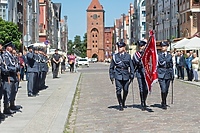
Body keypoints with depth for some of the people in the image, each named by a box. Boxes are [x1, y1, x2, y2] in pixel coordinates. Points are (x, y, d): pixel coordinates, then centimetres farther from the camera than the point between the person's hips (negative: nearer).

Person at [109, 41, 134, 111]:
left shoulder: (128, 56, 6)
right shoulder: (115, 56, 6)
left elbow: (131, 67, 9)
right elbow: (111, 67, 10)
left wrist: (132, 76, 3)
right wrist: (111, 76, 4)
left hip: (126, 75, 1)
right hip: (118, 75, -1)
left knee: (125, 90, 6)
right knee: (118, 90, -9)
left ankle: (123, 103, 30)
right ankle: (120, 105, 3)